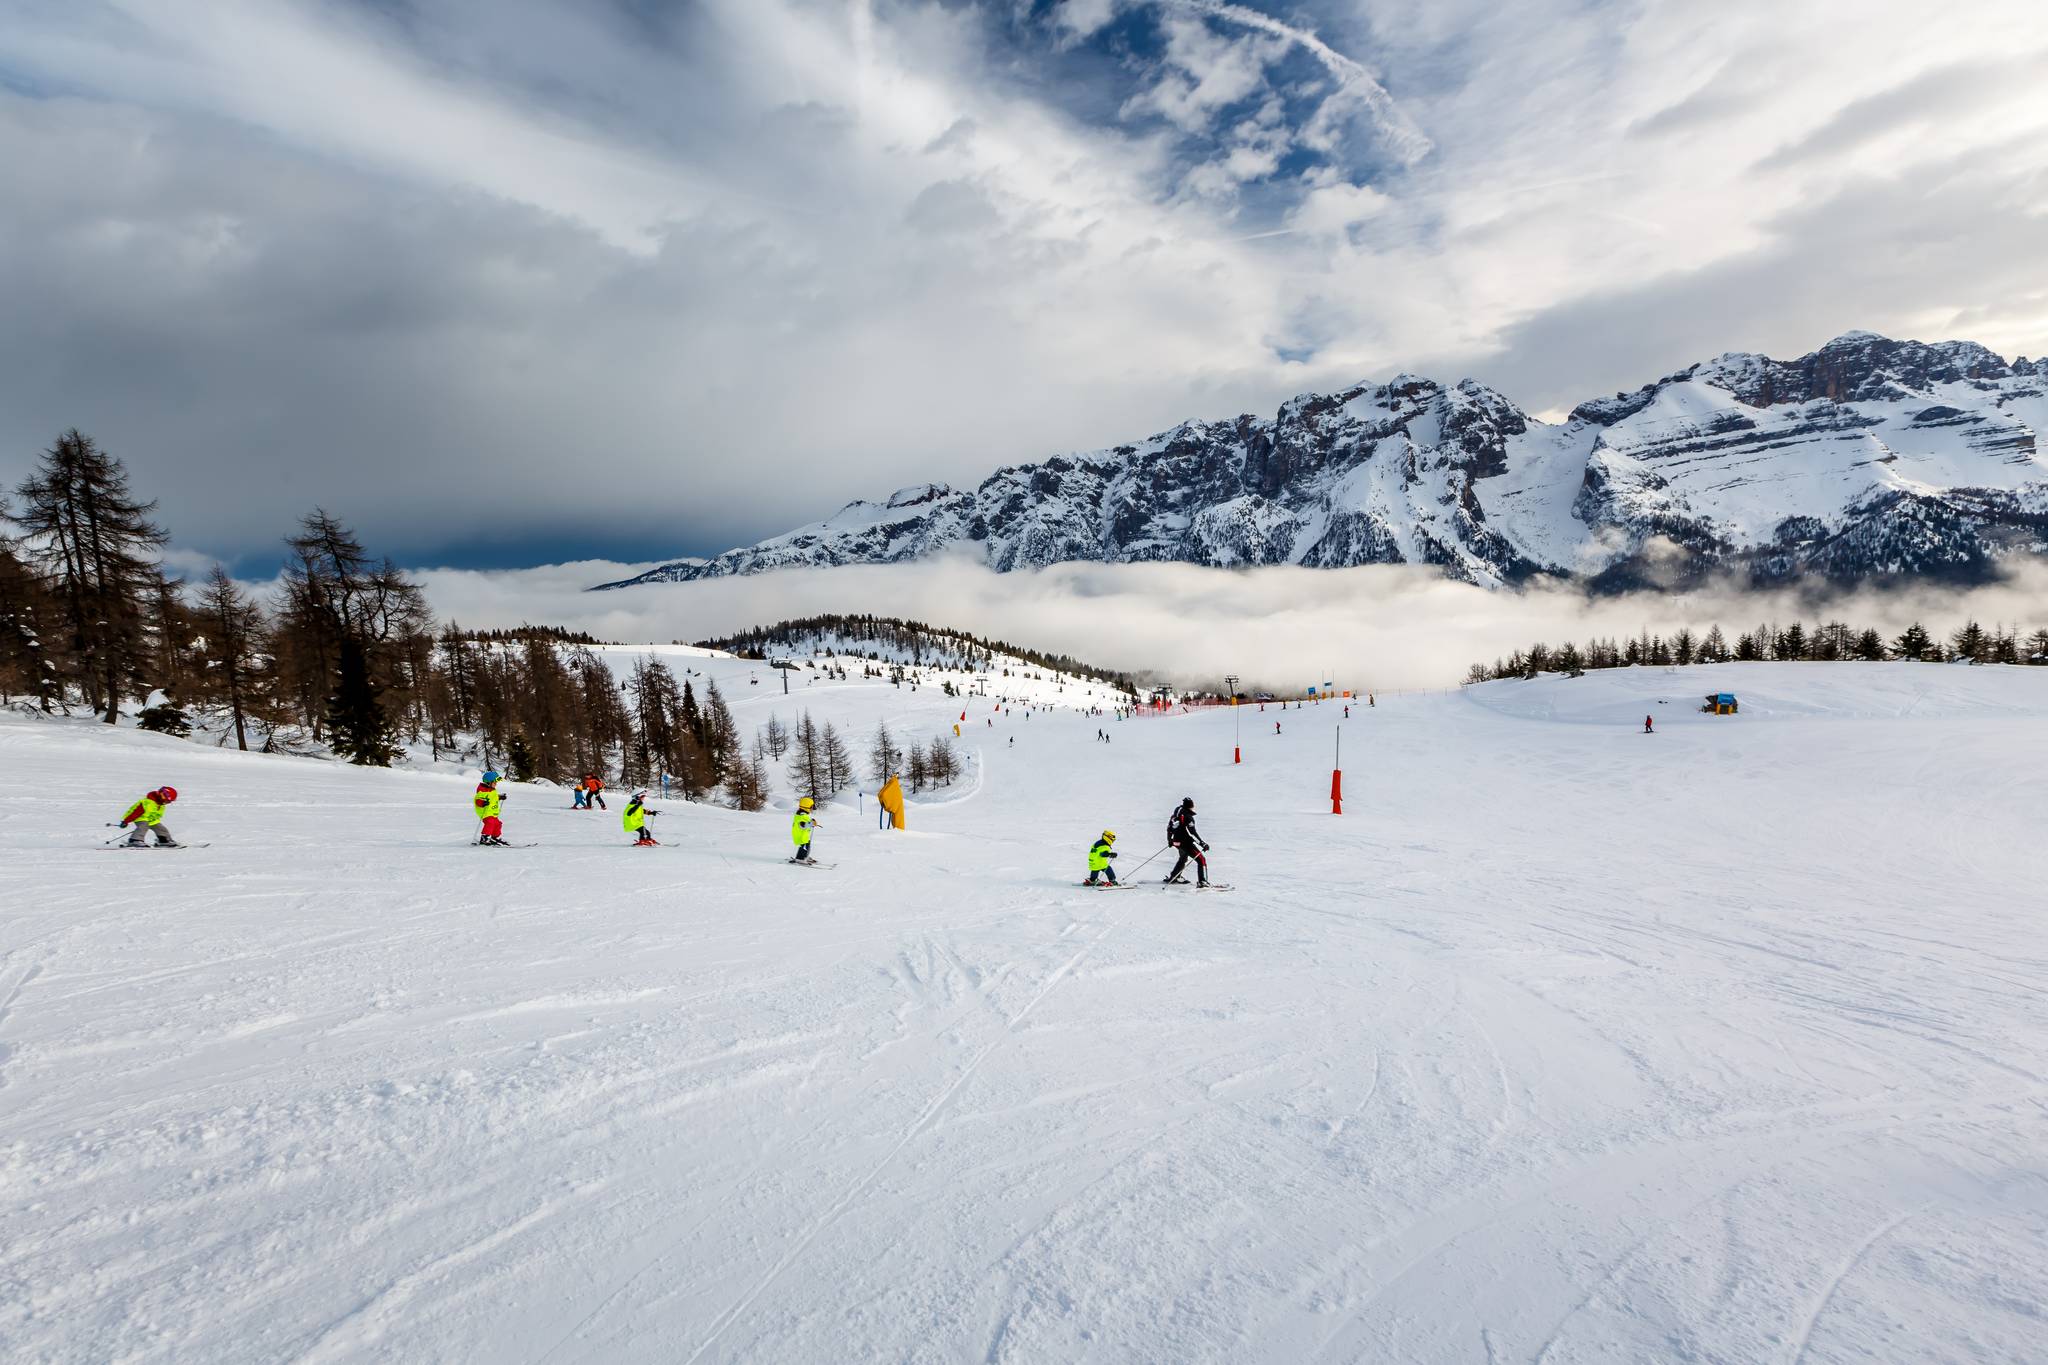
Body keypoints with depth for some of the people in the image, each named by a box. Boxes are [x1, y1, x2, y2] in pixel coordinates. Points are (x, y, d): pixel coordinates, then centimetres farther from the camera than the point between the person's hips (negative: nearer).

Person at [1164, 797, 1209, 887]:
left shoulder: (1176, 814, 6)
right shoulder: (1188, 817, -19)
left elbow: (1169, 828, 16)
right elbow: (1192, 833, -24)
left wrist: (1169, 840, 30)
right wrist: (1203, 844, -22)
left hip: (1177, 842, 8)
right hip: (1186, 843, -8)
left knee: (1183, 858, 33)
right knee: (1201, 860, -6)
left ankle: (1173, 877, 44)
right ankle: (1202, 881, -16)